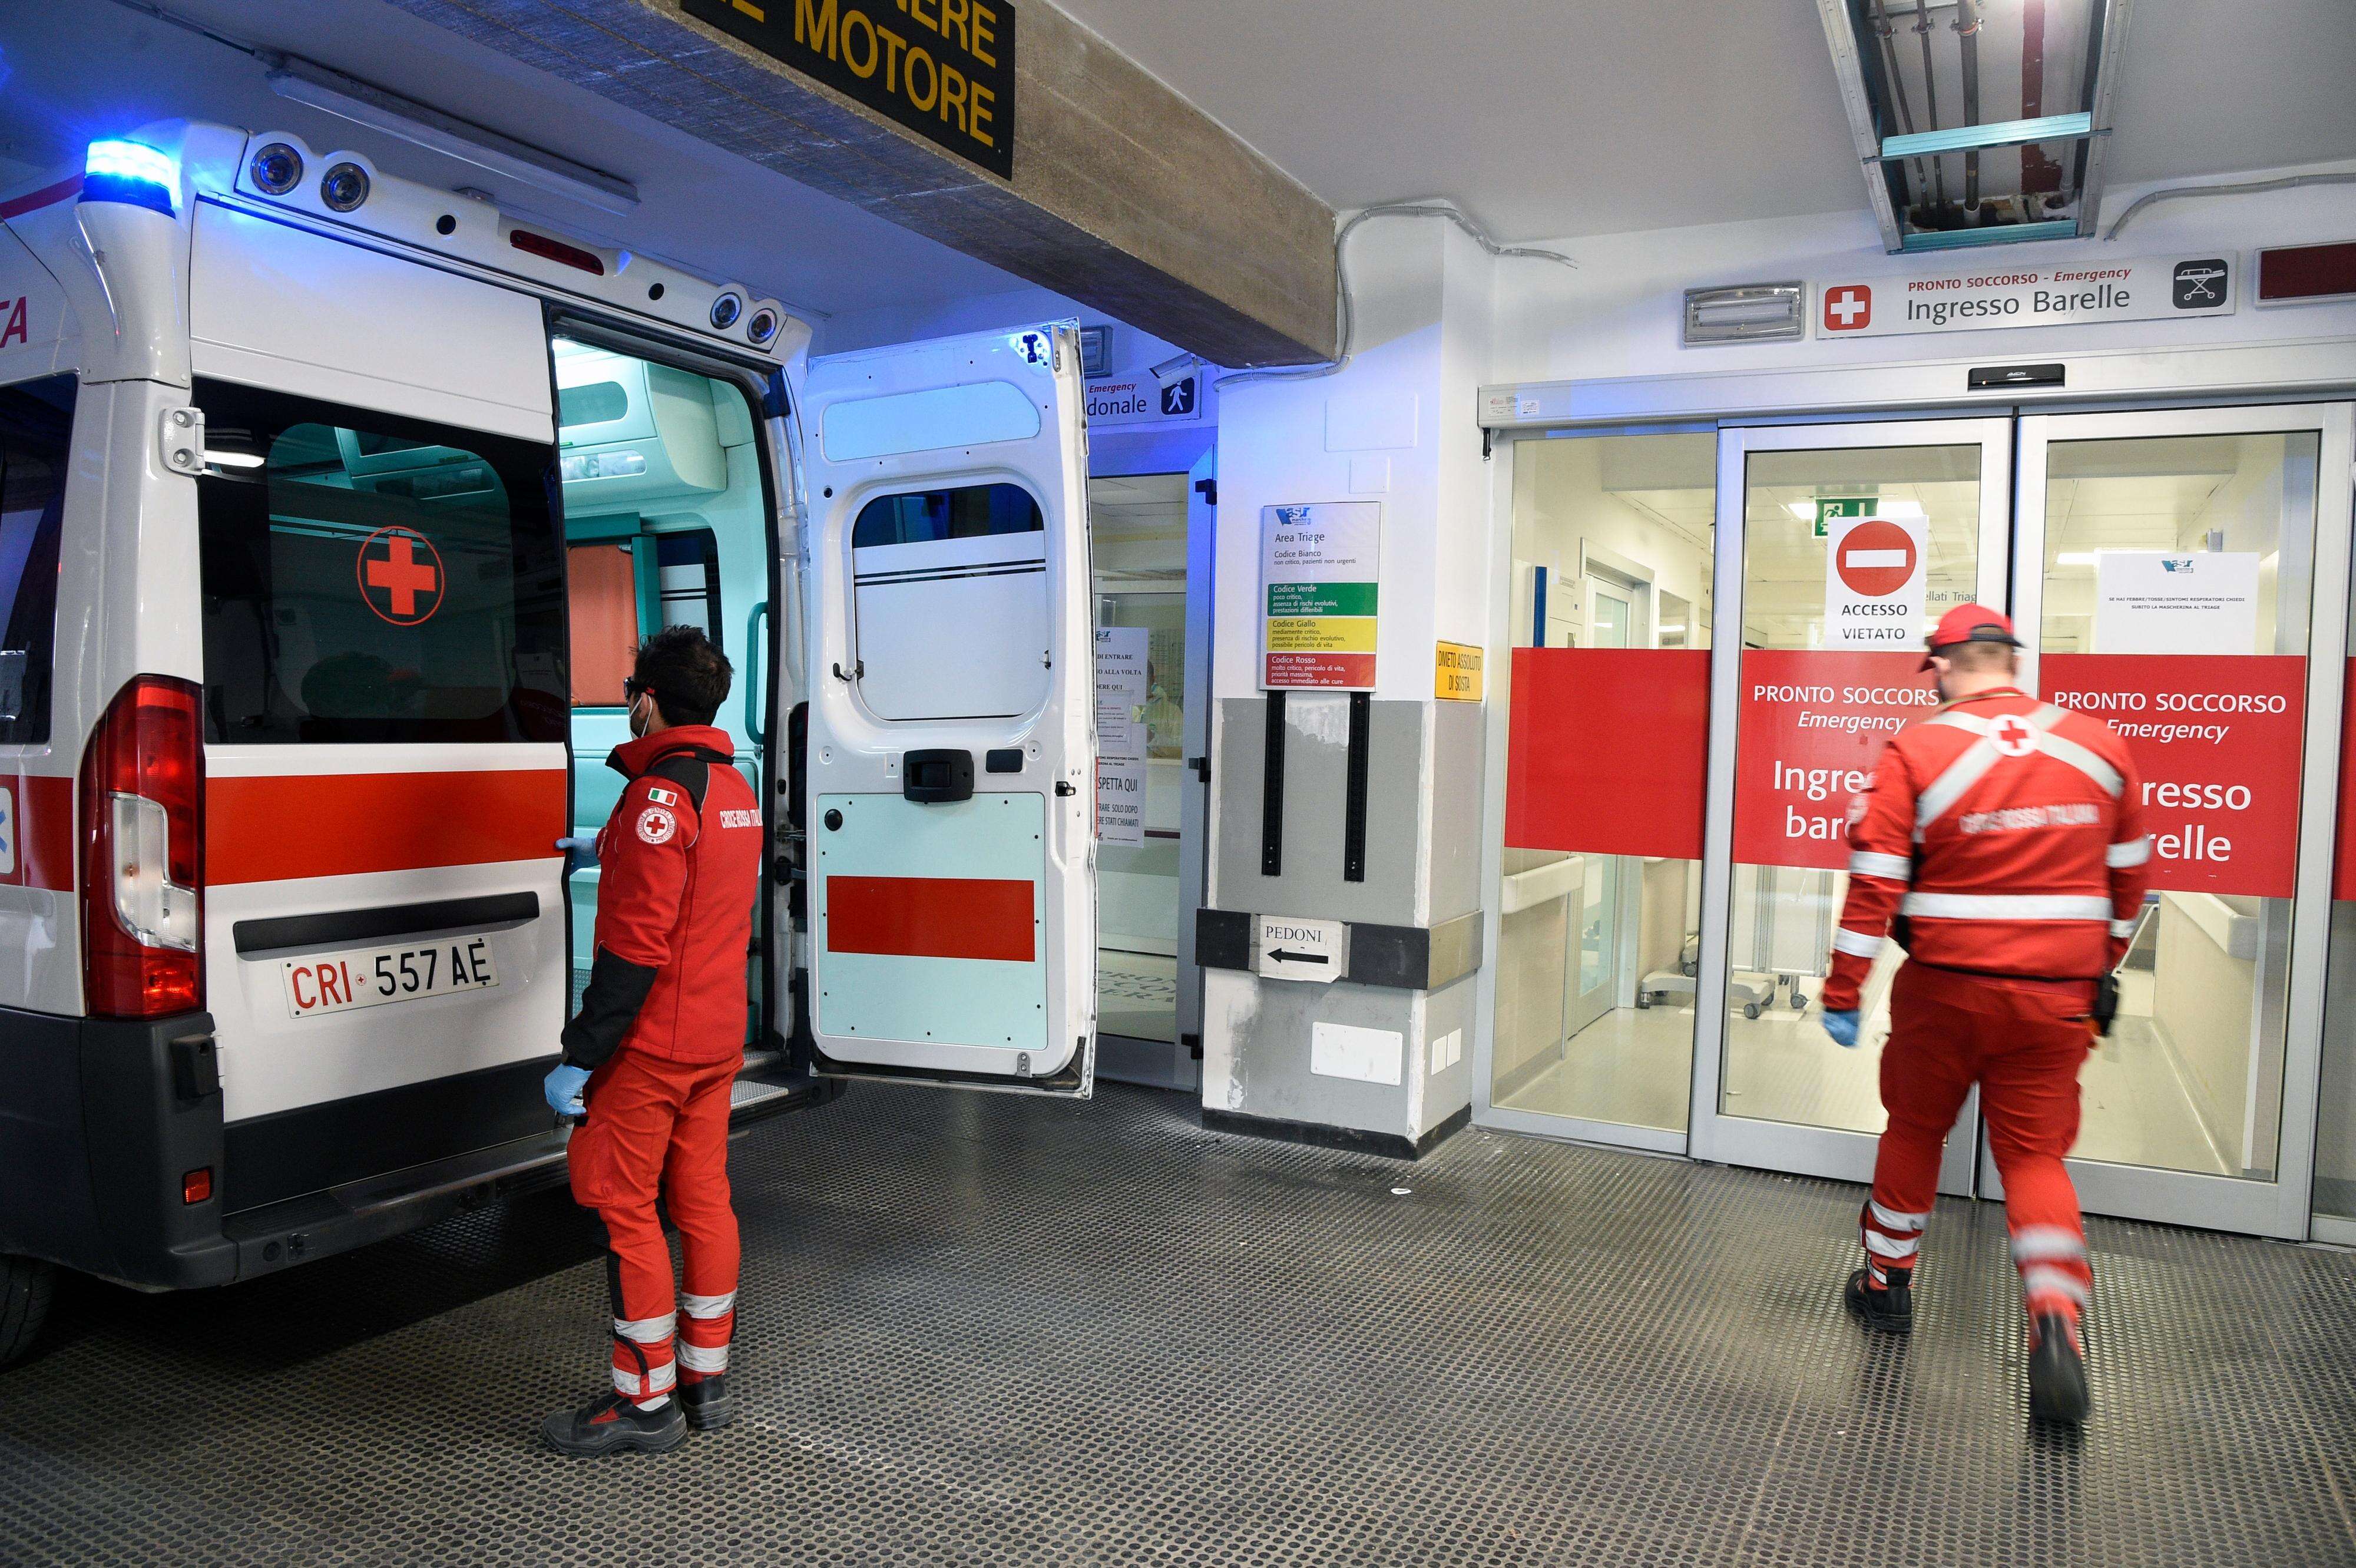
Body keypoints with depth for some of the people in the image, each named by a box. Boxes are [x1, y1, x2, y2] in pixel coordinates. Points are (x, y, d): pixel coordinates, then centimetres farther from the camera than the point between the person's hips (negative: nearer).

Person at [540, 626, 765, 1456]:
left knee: (623, 1206, 2)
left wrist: (577, 1058, -19)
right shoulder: (735, 788, 10)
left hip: (653, 1043, -9)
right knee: (702, 1197, 14)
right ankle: (706, 1379, 24)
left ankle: (646, 1400, 11)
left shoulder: (661, 794, -18)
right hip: (718, 1037, 9)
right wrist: (610, 851, 46)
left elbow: (636, 948, -23)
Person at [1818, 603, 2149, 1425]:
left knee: (1915, 1128, 17)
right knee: (2036, 1153, 10)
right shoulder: (2101, 745, 2)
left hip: (1947, 987, -2)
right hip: (2058, 996, 3)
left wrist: (1842, 993, -7)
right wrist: (2099, 968, 25)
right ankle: (2057, 1322, -7)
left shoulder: (1914, 750, -10)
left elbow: (1874, 883, -13)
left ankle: (1888, 1280, 31)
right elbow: (2129, 877, 11)